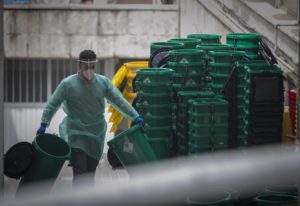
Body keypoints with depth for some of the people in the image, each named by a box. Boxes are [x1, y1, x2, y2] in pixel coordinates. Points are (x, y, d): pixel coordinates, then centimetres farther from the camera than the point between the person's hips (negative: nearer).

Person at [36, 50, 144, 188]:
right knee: (79, 172, -14)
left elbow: (119, 100, 5)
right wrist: (43, 125, -7)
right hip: (76, 134, -4)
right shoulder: (68, 84, -8)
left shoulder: (103, 82, 1)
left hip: (96, 135, 4)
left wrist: (134, 117, -2)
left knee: (90, 172, 10)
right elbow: (53, 104, -3)